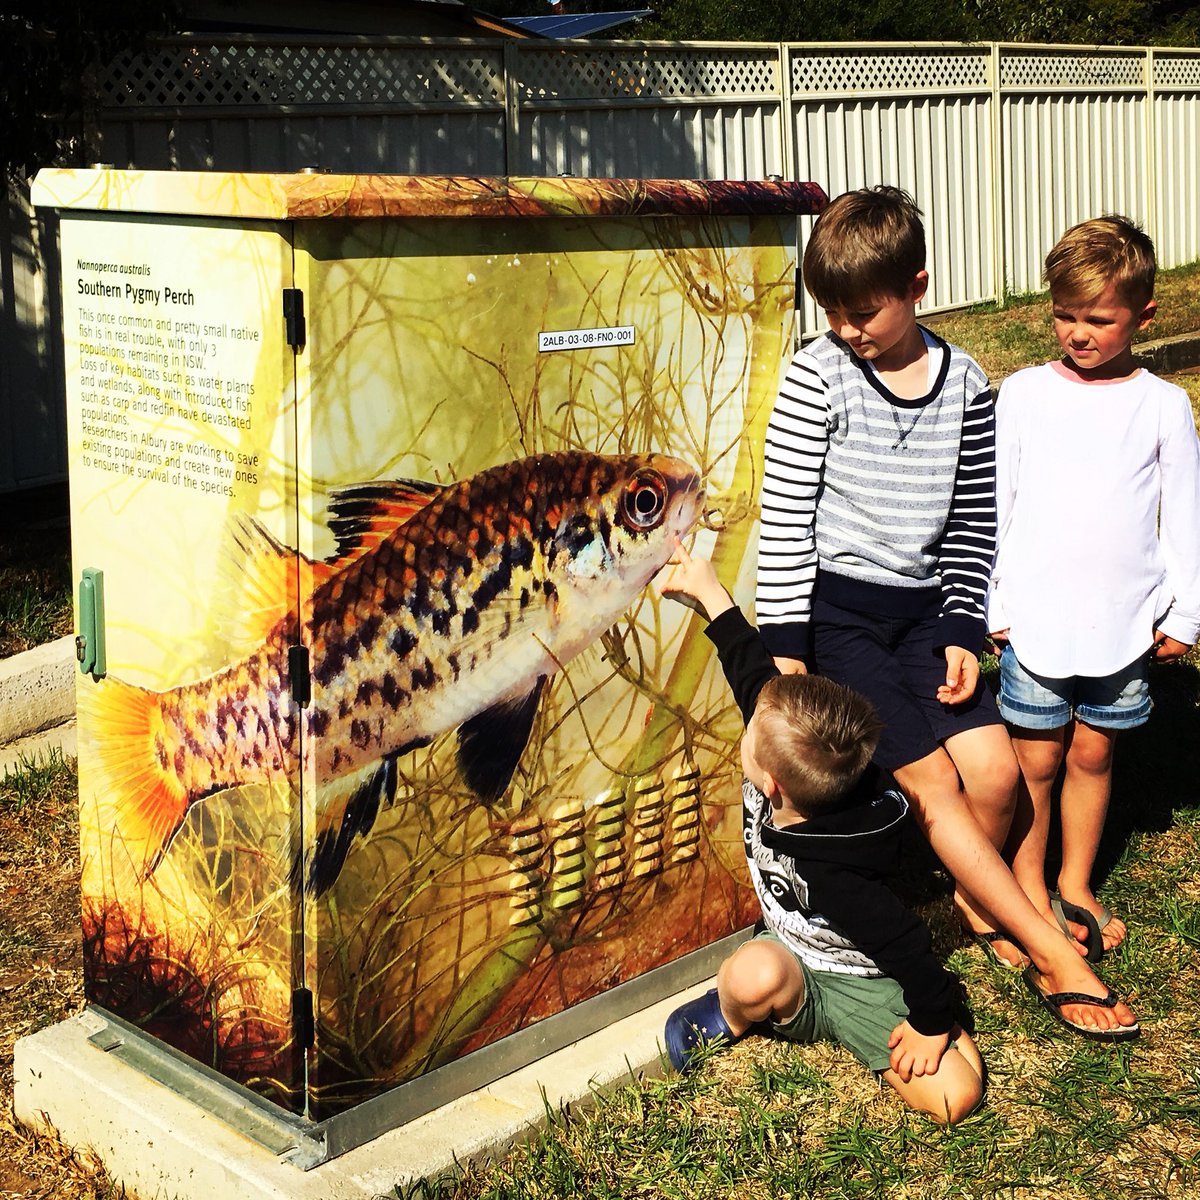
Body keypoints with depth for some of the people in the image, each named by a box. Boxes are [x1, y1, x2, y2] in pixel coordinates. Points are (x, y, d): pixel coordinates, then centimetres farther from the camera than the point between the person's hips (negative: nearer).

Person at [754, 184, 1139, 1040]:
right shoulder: (817, 377, -9)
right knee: (933, 779, -12)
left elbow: (974, 522, 8)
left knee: (995, 769, -10)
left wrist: (961, 632, 0)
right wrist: (784, 646, -12)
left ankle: (979, 901, 21)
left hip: (922, 608, 4)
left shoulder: (965, 384, 1)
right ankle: (1049, 948, -2)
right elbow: (785, 518, -8)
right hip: (836, 608, -3)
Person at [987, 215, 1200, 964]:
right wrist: (991, 605, 1)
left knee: (1093, 752, 12)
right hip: (1036, 616, -1)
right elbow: (995, 504, 2)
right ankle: (1030, 891, 24)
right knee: (1037, 757, 6)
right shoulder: (1025, 394, -2)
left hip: (1125, 620, 1)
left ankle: (1076, 885, 29)